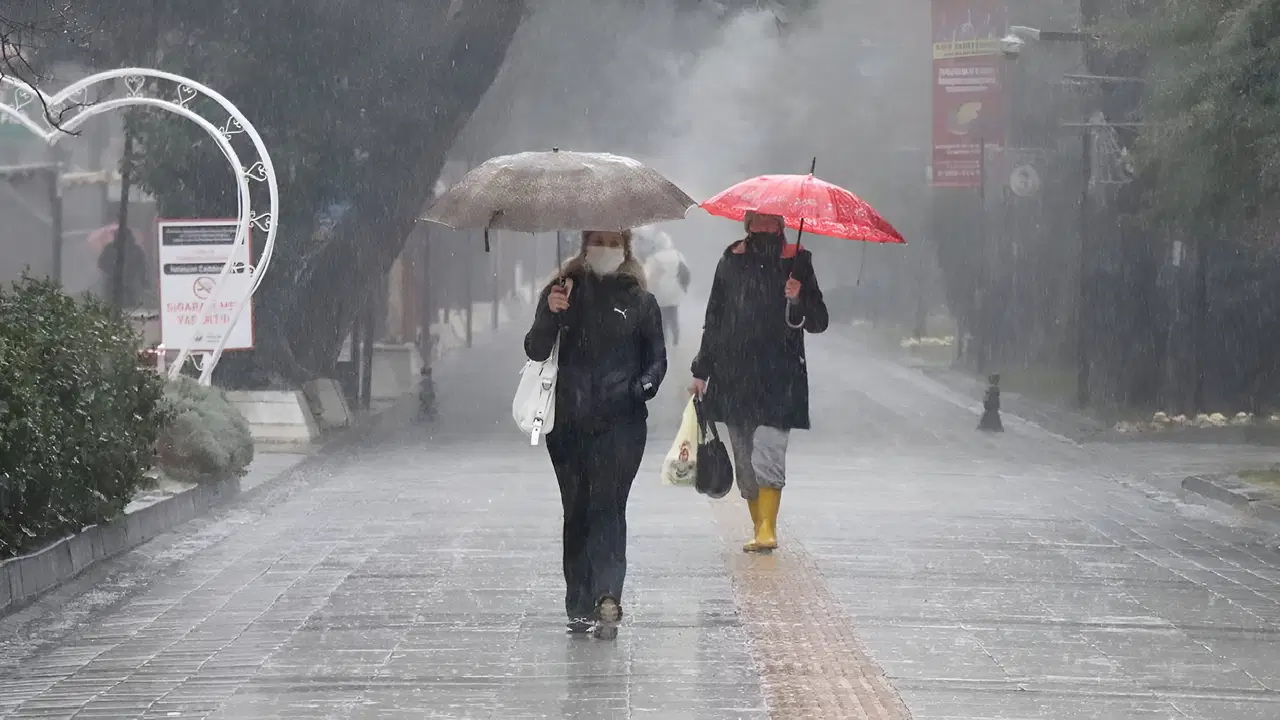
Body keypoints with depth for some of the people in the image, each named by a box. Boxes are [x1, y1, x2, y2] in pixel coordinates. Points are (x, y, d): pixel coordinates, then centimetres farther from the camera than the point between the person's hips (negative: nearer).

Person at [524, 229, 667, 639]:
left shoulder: (639, 301, 9)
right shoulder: (563, 291, 10)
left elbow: (657, 357, 14)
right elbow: (535, 351, 3)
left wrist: (646, 384, -8)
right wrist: (551, 315, -16)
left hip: (621, 423, -2)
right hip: (569, 422, 2)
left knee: (607, 506, -14)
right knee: (576, 511, 5)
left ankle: (606, 597, -25)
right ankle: (581, 605, 11)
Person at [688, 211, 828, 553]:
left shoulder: (796, 261, 5)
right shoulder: (732, 260, 12)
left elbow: (818, 322, 6)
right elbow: (714, 318, 18)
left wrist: (798, 300, -14)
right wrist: (701, 370, 15)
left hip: (779, 377, -3)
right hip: (734, 376, 3)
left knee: (767, 454, -16)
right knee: (744, 460, 4)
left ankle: (767, 528, -18)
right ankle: (760, 528, 13)